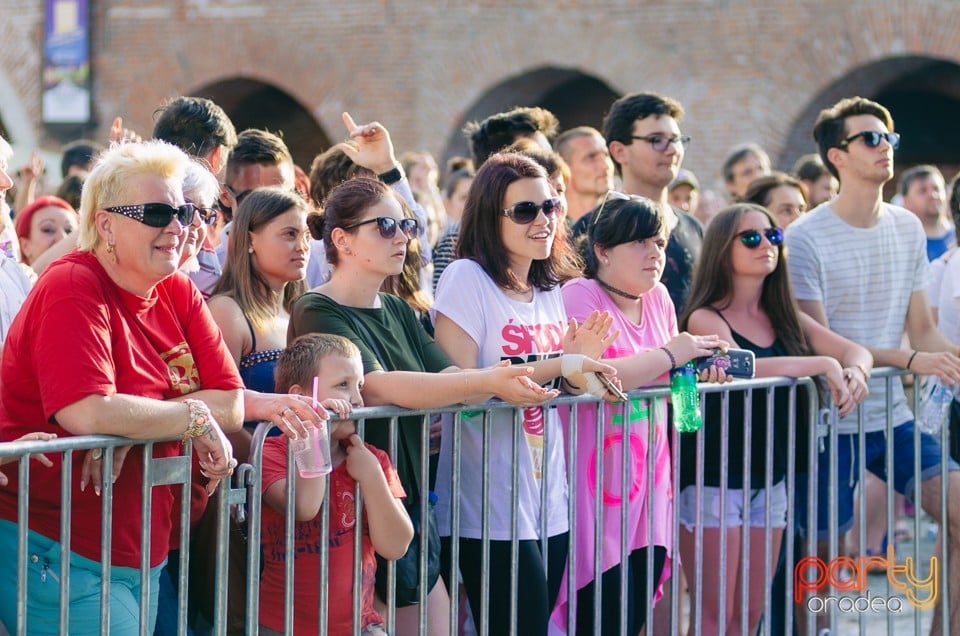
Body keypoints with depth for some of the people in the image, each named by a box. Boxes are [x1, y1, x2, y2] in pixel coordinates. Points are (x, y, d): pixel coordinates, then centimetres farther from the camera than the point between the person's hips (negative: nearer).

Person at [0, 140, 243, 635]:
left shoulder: (179, 295, 10)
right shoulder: (72, 289, -12)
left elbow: (231, 404, -1)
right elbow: (87, 413, -26)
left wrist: (131, 424, -16)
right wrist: (195, 418, -15)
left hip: (143, 553, 7)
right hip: (61, 552, -7)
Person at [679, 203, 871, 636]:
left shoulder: (784, 317, 12)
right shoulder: (706, 319, -9)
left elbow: (854, 350, 7)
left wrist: (854, 370, -17)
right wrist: (824, 364, -26)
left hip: (769, 478, 7)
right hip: (712, 480, -6)